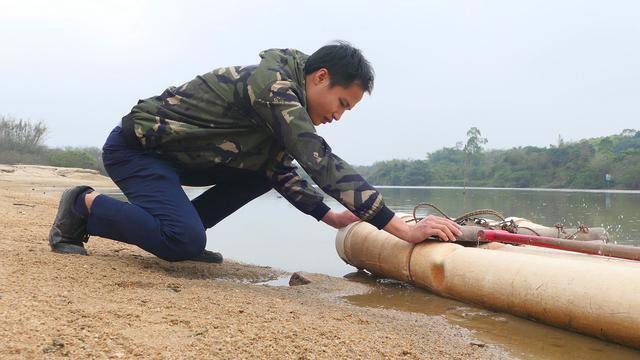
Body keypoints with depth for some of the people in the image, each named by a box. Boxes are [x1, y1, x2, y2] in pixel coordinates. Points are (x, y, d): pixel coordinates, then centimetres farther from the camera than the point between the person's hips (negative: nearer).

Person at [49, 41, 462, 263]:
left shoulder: (285, 95, 5)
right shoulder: (274, 84, -25)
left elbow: (281, 173, 10)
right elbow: (324, 164, -34)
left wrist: (331, 216, 0)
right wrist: (403, 229, -35)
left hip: (168, 151, 9)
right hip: (135, 146, -9)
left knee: (263, 170, 5)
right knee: (186, 241, -26)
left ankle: (180, 231, 6)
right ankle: (85, 205, -4)